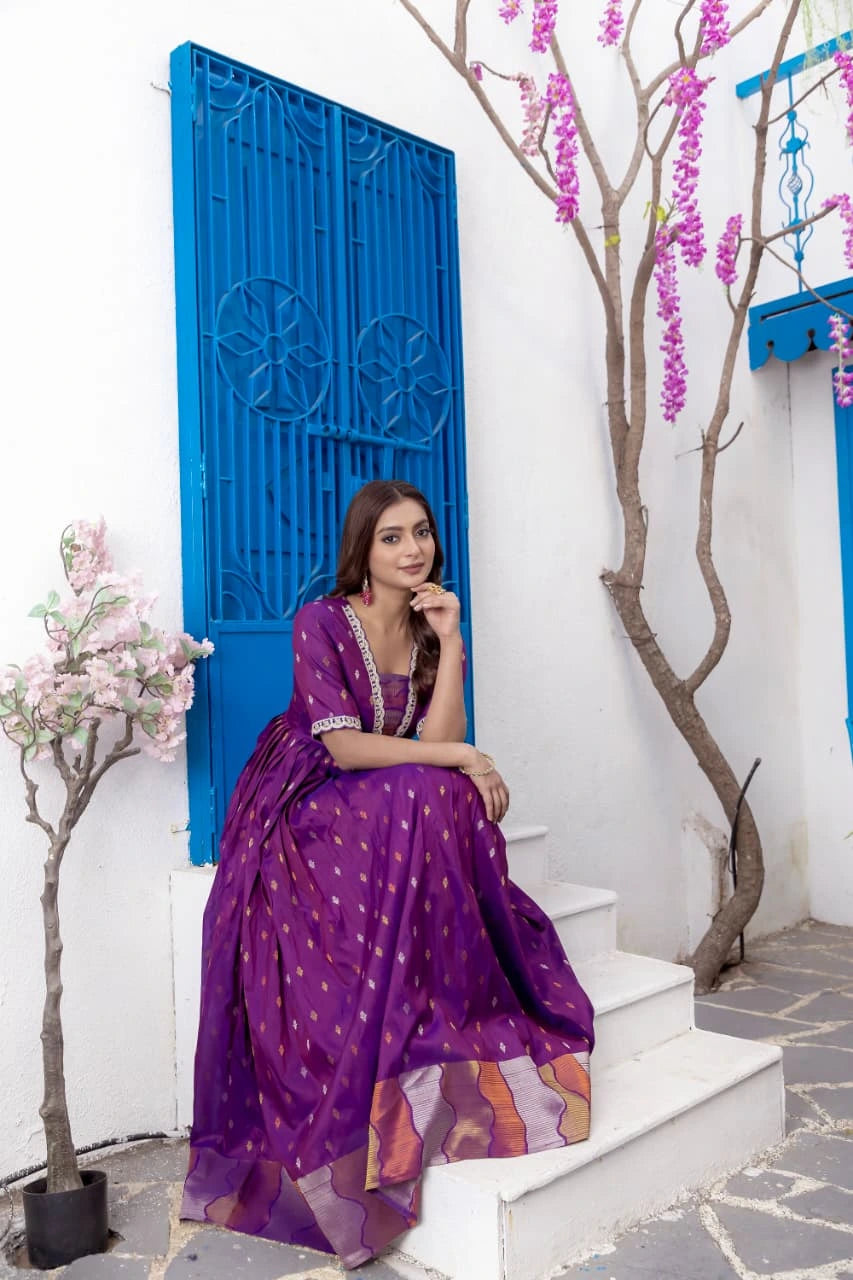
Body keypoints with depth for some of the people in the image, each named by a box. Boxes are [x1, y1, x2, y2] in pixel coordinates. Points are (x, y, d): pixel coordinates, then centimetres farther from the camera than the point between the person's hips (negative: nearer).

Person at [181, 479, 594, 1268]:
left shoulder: (431, 630, 7)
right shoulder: (321, 624, -9)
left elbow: (437, 740, -7)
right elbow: (344, 746, -18)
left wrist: (450, 642, -13)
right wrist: (460, 757, -18)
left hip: (400, 822, 5)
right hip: (305, 817, -5)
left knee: (447, 797, -26)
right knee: (423, 794, -31)